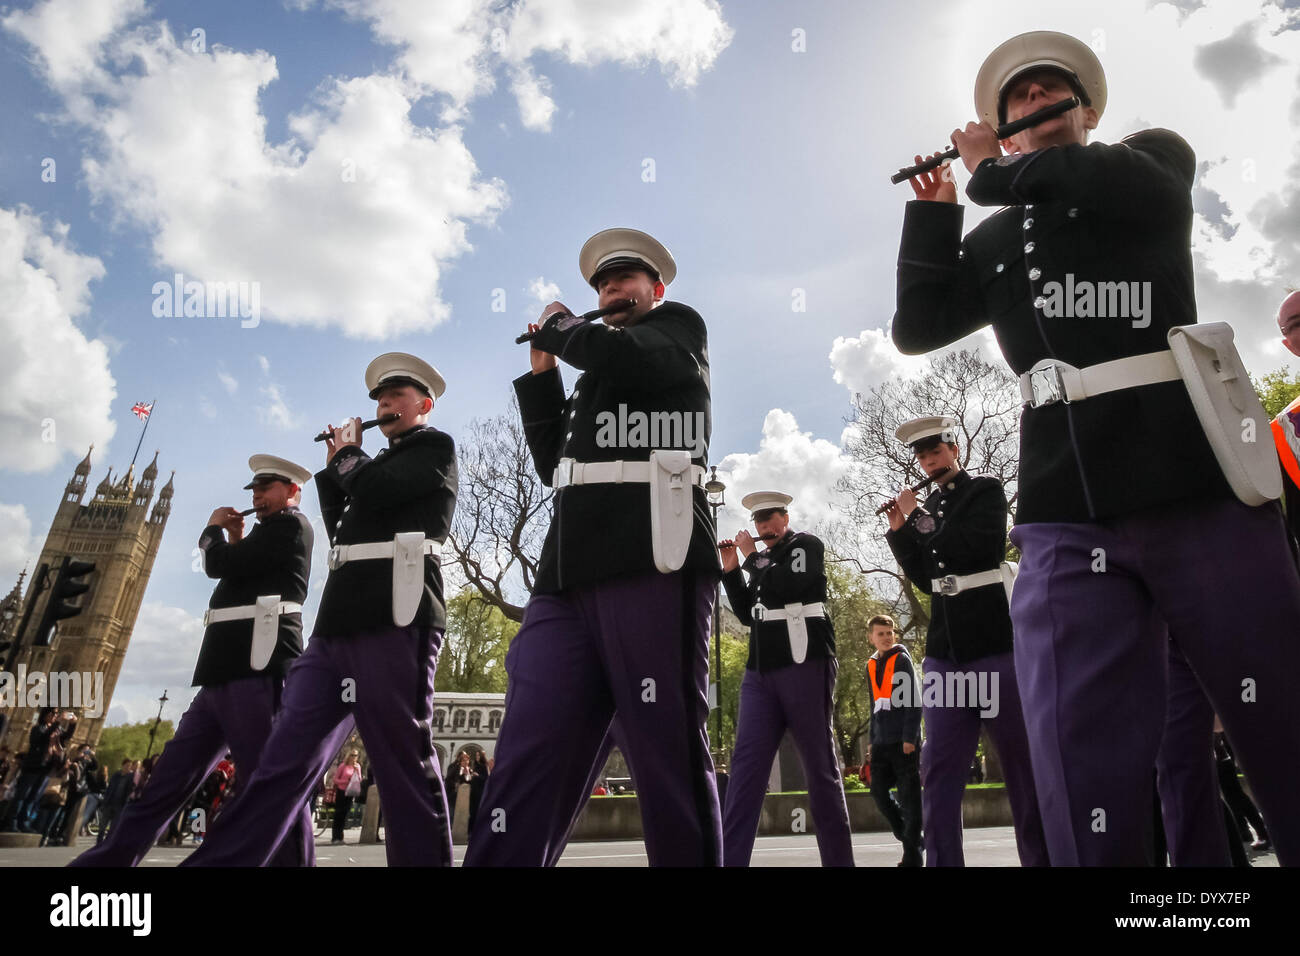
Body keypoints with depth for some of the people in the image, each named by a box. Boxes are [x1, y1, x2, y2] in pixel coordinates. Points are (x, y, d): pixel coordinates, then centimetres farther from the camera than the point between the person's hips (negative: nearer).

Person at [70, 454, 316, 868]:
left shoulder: (291, 524, -3)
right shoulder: (269, 533, 27)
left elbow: (221, 565, -10)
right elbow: (238, 574, 31)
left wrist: (213, 529, 9)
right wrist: (237, 540, 23)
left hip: (256, 671, -10)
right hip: (226, 674, 10)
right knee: (165, 783, 14)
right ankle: (105, 861, 22)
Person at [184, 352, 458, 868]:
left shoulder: (435, 446, 5)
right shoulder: (382, 463, 30)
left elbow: (371, 491, -10)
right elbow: (342, 529, 29)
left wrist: (347, 452, 9)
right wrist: (333, 466, 24)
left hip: (394, 623, -8)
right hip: (336, 627, 8)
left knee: (406, 767, -6)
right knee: (280, 763, 4)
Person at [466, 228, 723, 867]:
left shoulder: (678, 327, 15)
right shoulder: (595, 368, 34)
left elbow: (621, 358, -8)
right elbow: (553, 464, 29)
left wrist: (559, 326, 12)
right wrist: (541, 373, 23)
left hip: (653, 569, -6)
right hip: (568, 579, 7)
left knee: (671, 756, -4)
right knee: (526, 760, -3)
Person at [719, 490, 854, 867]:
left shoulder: (807, 545, 3)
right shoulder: (764, 559, 21)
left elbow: (783, 589, -14)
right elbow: (748, 614, 20)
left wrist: (751, 557, -1)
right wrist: (731, 570, 10)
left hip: (804, 664, -6)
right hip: (760, 670, 6)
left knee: (820, 766, 1)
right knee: (746, 765, -4)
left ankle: (838, 859, 11)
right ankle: (729, 859, -5)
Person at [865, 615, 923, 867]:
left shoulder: (902, 660, -3)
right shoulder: (871, 666, 13)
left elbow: (913, 701, -9)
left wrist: (910, 736, -15)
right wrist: (872, 739, 14)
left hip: (904, 740, -6)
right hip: (882, 742, 6)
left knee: (909, 797, -2)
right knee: (879, 791, 4)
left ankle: (912, 854, 5)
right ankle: (908, 835, 23)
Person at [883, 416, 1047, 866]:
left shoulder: (986, 490, 2)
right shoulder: (929, 508, 16)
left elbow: (975, 547, -16)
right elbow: (926, 579, 14)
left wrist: (917, 517, -7)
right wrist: (900, 531, 4)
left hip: (996, 642, -4)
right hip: (945, 651, 5)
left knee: (1023, 763, 4)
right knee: (940, 770, -1)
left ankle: (1041, 856, 15)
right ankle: (942, 861, 3)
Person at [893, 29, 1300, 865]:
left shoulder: (1155, 157, 17)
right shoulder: (994, 243, 21)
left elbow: (1122, 191, -7)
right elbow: (917, 329, 10)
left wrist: (994, 170, 9)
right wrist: (935, 209, 11)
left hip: (1199, 490, -1)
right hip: (1066, 521, 1)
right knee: (1087, 779, -6)